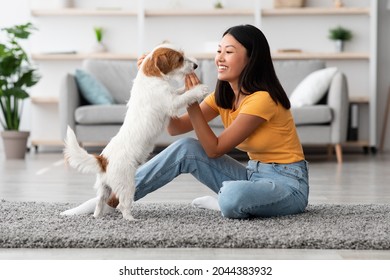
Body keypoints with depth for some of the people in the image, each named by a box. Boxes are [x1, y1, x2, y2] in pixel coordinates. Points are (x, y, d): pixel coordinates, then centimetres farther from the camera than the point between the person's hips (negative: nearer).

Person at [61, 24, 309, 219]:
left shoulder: (261, 98, -21)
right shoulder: (223, 95, 4)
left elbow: (214, 149, -18)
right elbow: (176, 127, -1)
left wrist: (192, 101, -21)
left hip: (287, 184, -7)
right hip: (254, 174, 7)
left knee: (232, 198, -39)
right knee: (186, 149, -10)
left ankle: (221, 202, -3)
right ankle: (113, 198, -5)